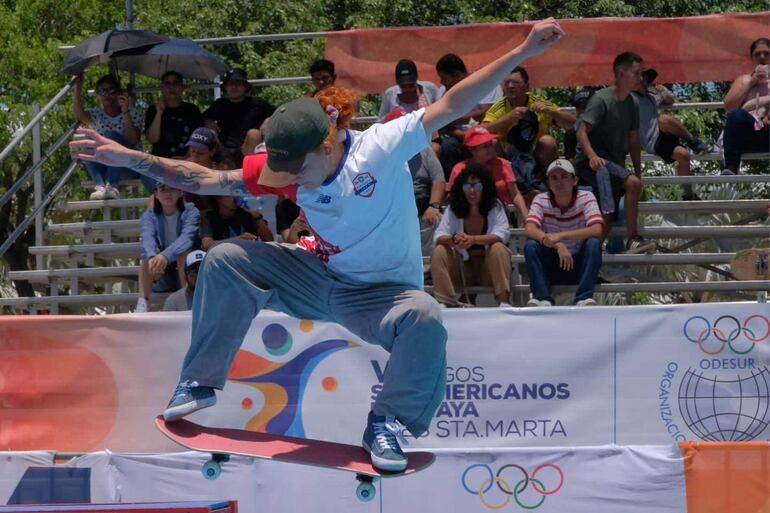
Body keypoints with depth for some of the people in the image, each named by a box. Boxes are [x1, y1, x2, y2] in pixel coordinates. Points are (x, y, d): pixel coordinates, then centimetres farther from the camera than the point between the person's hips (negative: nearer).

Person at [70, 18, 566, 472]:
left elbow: (451, 106, -28)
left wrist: (523, 53, -35)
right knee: (225, 260, -9)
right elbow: (207, 179, -8)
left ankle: (388, 424, -17)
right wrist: (128, 157, -14)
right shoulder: (289, 168, -10)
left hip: (382, 292, -4)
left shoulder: (381, 148, -23)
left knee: (425, 318, -38)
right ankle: (200, 382, 5)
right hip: (321, 279, 4)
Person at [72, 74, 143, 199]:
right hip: (105, 168, 3)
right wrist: (78, 87, -21)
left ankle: (112, 186, -40)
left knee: (111, 134, -28)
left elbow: (133, 141, -14)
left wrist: (125, 113, -22)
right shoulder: (97, 115, 9)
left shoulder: (132, 112, 2)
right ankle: (100, 186, -40)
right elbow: (79, 115, -14)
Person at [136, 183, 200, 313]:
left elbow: (187, 236, -28)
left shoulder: (190, 211, -8)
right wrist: (152, 258, -45)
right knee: (151, 253, -24)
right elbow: (147, 238, -21)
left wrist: (166, 256, -47)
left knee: (183, 251, -28)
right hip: (161, 281, 2)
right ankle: (142, 304, -37)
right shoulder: (150, 215, 0)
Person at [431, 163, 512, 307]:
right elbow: (438, 237, -12)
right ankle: (444, 303, -26)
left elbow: (503, 234, -22)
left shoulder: (495, 207, -5)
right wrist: (454, 240, -38)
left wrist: (474, 239, -39)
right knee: (439, 252, -21)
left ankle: (504, 302, -35)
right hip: (462, 267, 2)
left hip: (488, 267, -2)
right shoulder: (453, 209, -1)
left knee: (498, 249, -30)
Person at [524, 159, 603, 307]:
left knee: (593, 244, -28)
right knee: (531, 246, -24)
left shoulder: (586, 198, -9)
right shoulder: (541, 200, -6)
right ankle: (542, 298, -29)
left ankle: (584, 298, -30)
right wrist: (558, 245, -37)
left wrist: (561, 236, -35)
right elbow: (530, 230, -22)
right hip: (551, 266, 1)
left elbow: (596, 231, -24)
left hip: (579, 264, -1)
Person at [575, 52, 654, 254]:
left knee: (607, 219, 0)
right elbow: (582, 132, -18)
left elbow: (634, 141, 15)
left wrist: (638, 173, 9)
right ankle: (633, 239, -25)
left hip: (613, 164, 8)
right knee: (632, 183, -27)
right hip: (589, 162, -8)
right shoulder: (601, 99, -12)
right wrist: (592, 156, -34)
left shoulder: (632, 104, 10)